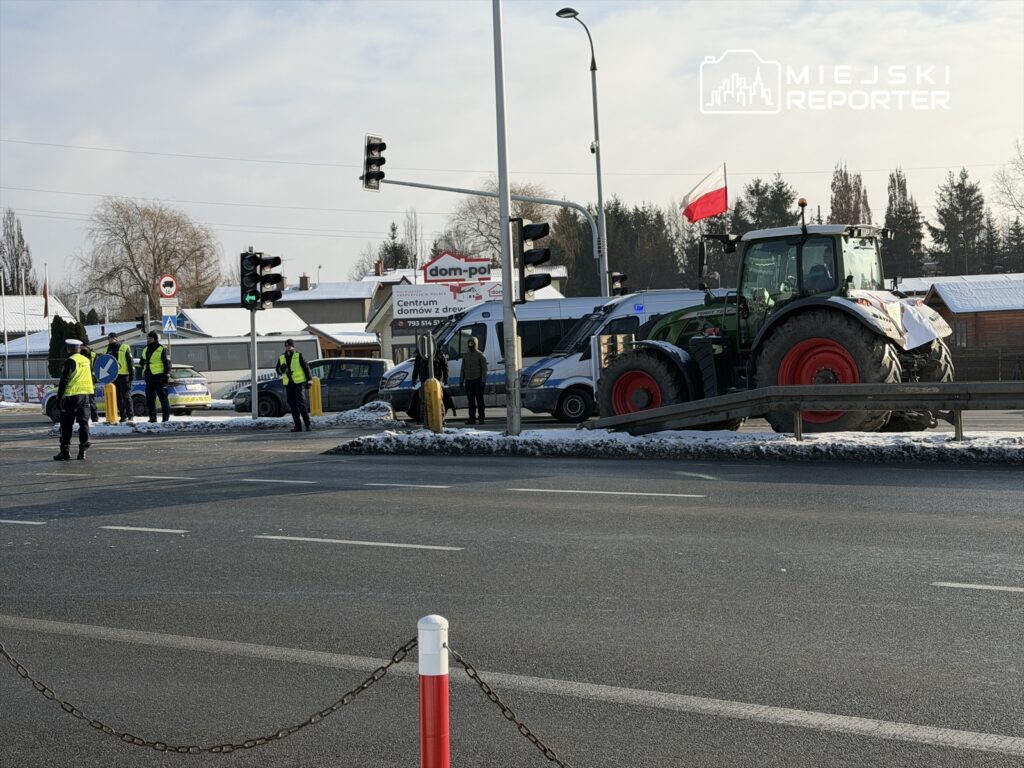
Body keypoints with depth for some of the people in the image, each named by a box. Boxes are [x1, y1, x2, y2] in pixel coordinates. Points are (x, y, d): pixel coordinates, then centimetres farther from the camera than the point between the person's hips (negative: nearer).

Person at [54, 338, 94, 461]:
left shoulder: (70, 361, -10)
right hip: (85, 395, 6)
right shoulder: (87, 361, 12)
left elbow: (64, 380, -12)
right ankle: (83, 451, 8)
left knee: (66, 424, 0)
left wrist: (59, 396, -7)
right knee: (84, 423, 10)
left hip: (72, 396, -6)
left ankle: (65, 452, 0)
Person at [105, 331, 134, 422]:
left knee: (126, 396, -5)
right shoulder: (109, 349, 16)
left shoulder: (124, 348, -2)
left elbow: (130, 361, -5)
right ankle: (123, 415, 12)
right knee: (118, 397, 7)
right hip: (113, 376, 6)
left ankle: (130, 415, 0)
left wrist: (132, 373, -10)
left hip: (124, 375, -6)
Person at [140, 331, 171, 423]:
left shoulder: (162, 349, -5)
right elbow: (142, 362, 29)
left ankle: (166, 417, -2)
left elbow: (167, 363, -8)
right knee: (149, 398, 8)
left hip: (159, 377, -8)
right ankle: (152, 418, 14)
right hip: (149, 378, 8)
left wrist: (166, 375, -14)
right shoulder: (145, 350, 18)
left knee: (163, 397, -5)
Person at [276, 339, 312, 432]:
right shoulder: (281, 358, 13)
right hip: (288, 383, 5)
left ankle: (307, 424, -10)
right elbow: (278, 370, 17)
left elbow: (306, 367, -1)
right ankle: (298, 425, 7)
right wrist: (281, 368, -8)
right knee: (292, 404, 3)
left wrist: (309, 381, -6)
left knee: (300, 403, -14)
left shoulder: (299, 356, 0)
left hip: (299, 382, -5)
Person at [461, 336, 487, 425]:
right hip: (468, 381, 5)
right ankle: (472, 418, 8)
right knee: (471, 400, 5)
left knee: (479, 399, -4)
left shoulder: (480, 355, -2)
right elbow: (463, 369, 17)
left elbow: (484, 368, -6)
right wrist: (462, 381, 10)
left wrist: (483, 381, -14)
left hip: (478, 380, -5)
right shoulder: (465, 355, 13)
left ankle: (481, 418, -2)